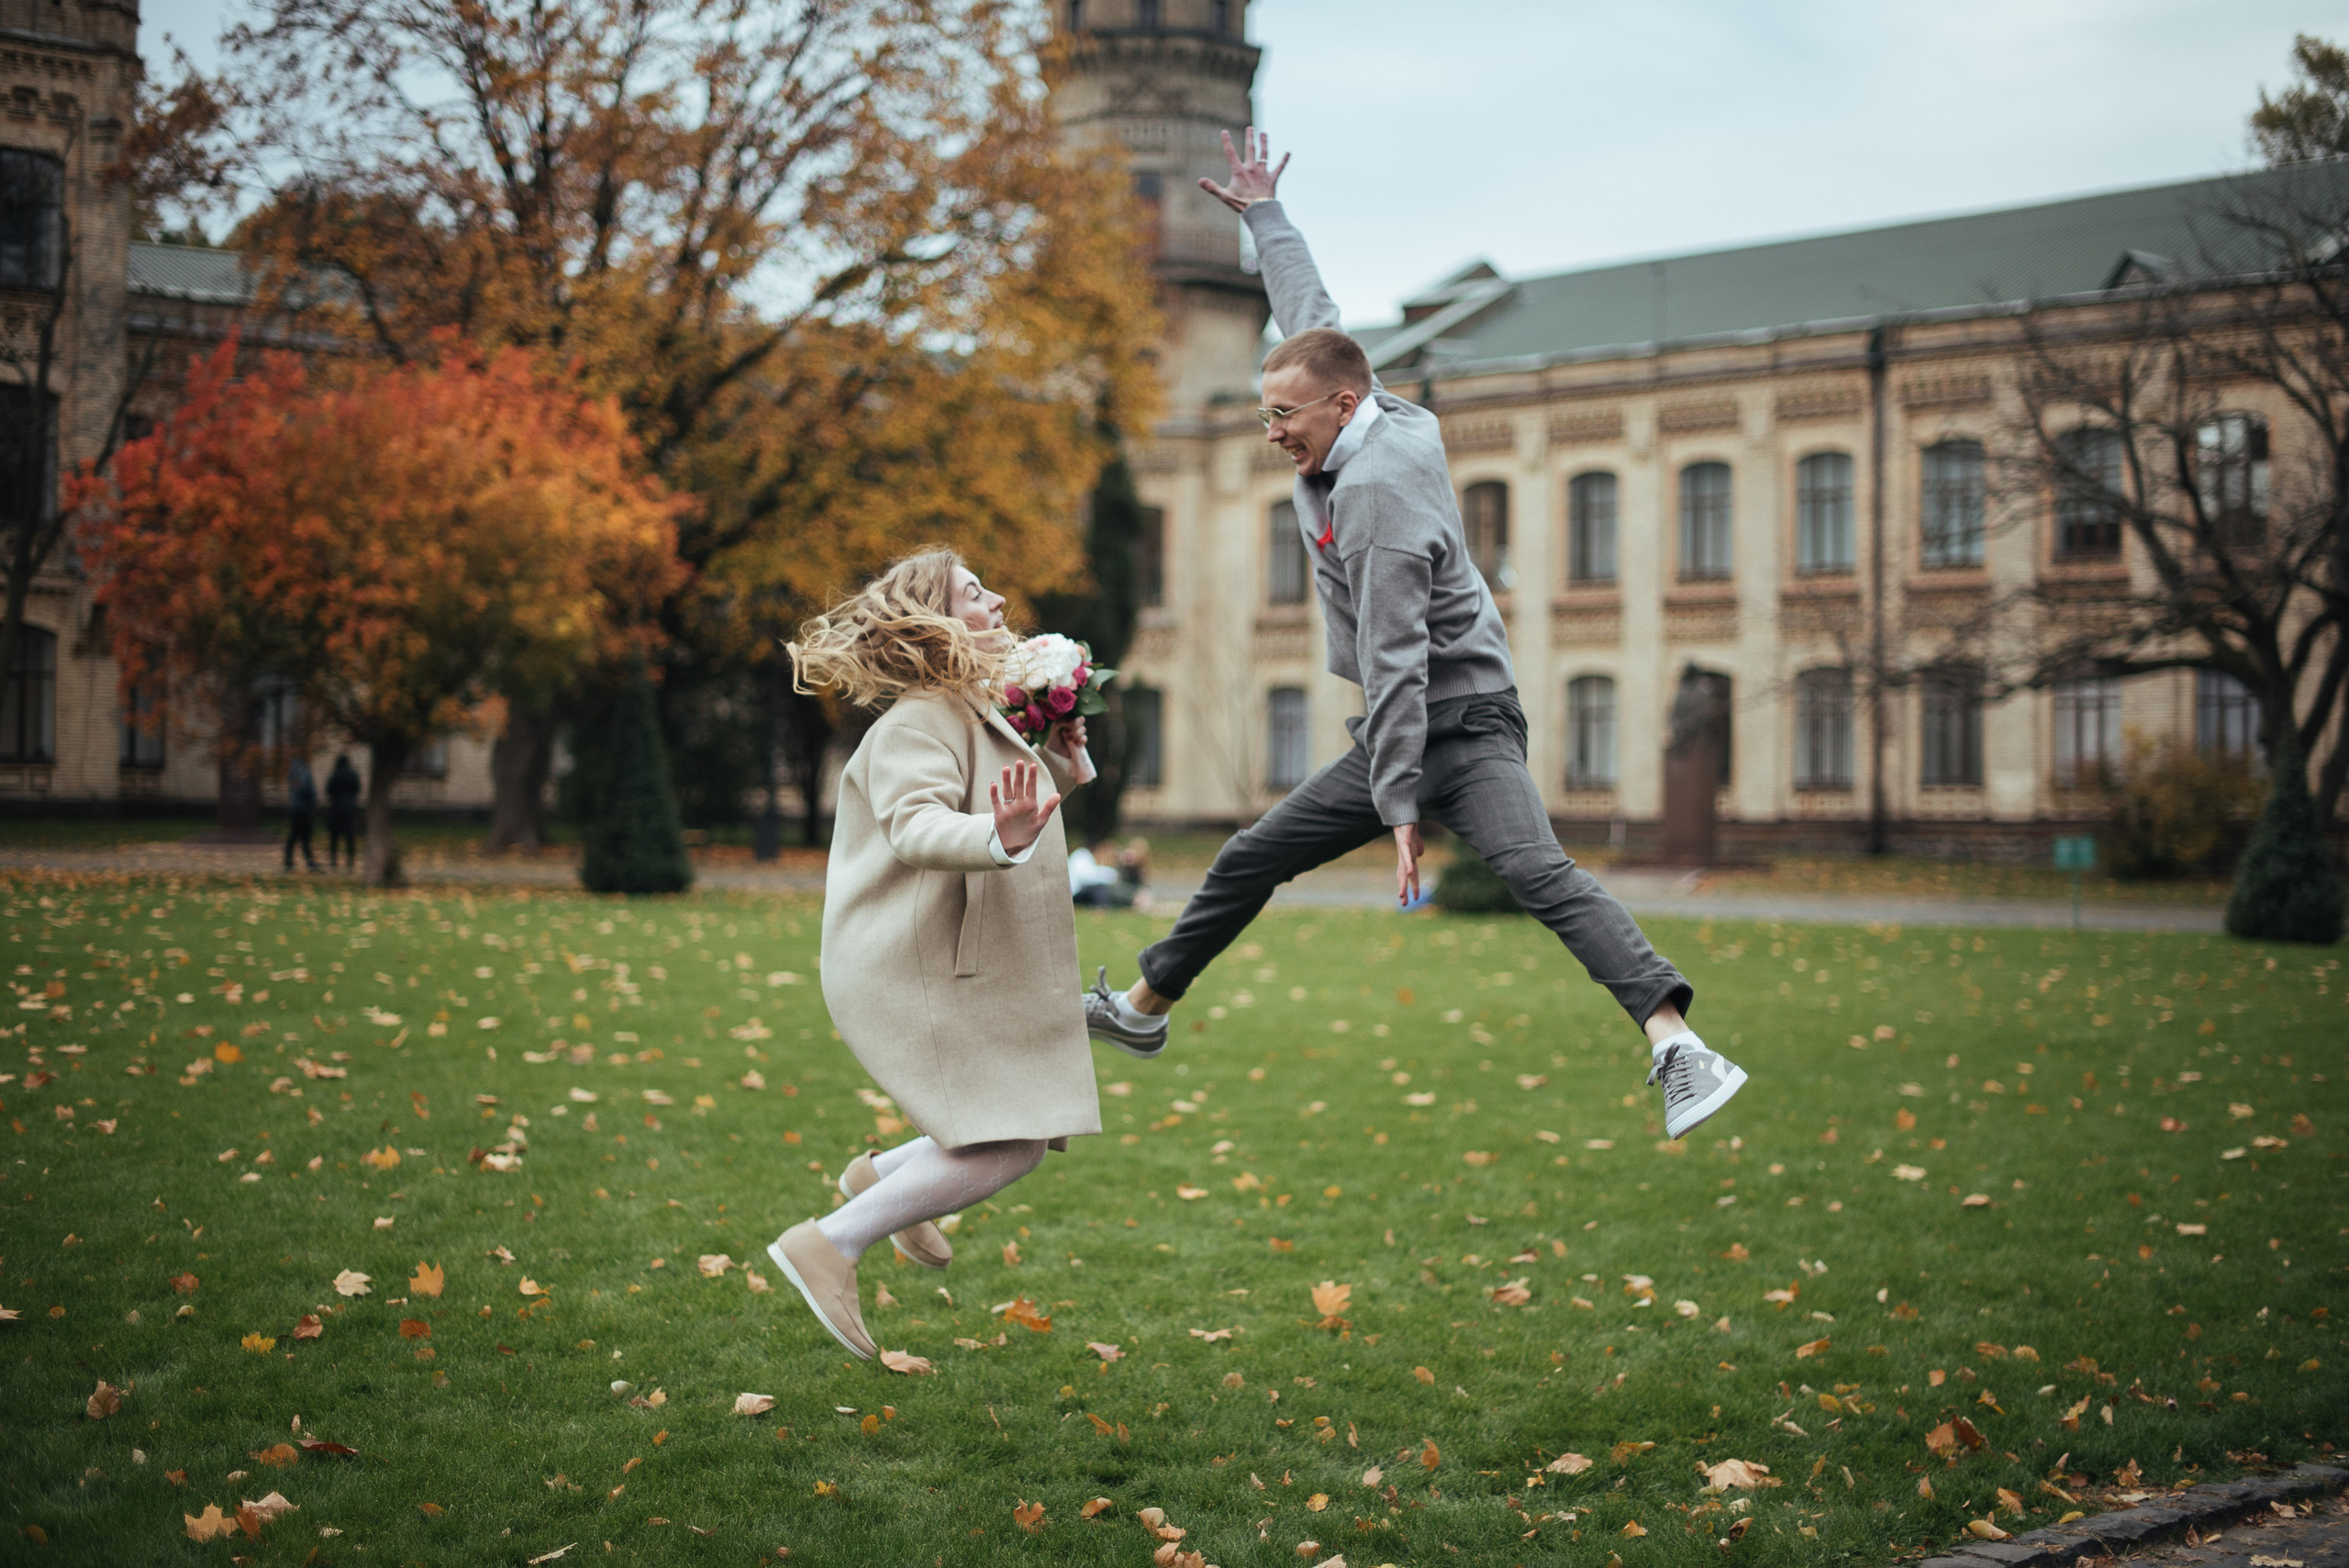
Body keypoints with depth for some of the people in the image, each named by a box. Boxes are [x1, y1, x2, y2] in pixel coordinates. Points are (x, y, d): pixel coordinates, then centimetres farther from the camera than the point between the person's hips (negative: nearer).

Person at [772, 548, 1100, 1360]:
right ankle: (832, 1244, -6)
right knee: (1009, 1147, -15)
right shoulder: (917, 724, -17)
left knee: (1038, 1127, 14)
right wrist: (997, 839, -53)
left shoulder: (982, 714, 15)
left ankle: (882, 1175, 30)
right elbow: (916, 825, -35)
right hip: (916, 975, -10)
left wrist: (1063, 768, 12)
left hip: (970, 970, 10)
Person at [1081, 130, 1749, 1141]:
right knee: (1248, 861, 13)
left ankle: (1678, 1049, -41)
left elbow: (1393, 660, -25)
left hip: (1464, 725, -10)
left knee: (1535, 870, -30)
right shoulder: (1355, 417, 6)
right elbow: (1307, 313, 25)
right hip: (1400, 740, 10)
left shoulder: (1376, 487, -21)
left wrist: (1399, 806, -27)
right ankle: (1142, 1009, 29)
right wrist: (1262, 214, 34)